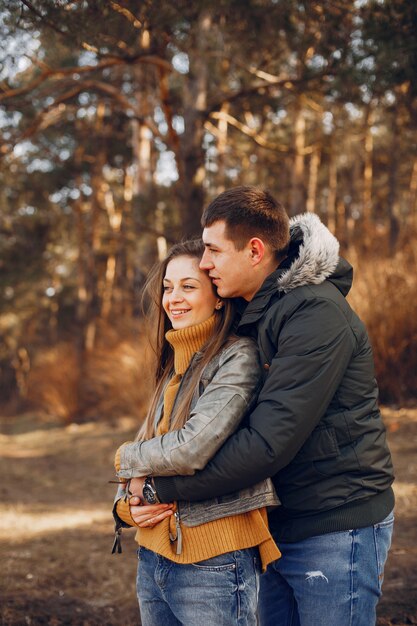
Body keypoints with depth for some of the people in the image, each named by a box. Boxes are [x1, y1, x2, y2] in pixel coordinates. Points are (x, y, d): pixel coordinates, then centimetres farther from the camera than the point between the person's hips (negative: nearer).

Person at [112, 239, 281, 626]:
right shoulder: (173, 367, 13)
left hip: (214, 565, -7)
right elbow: (147, 441, 17)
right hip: (152, 557, 8)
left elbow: (193, 449, -23)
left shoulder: (238, 358, -12)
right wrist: (124, 505, -3)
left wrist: (127, 457, -5)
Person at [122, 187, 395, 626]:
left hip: (335, 530, -8)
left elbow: (270, 440, -27)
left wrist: (166, 489, -21)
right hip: (278, 526, 8)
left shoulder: (317, 314, -21)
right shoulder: (253, 314, 8)